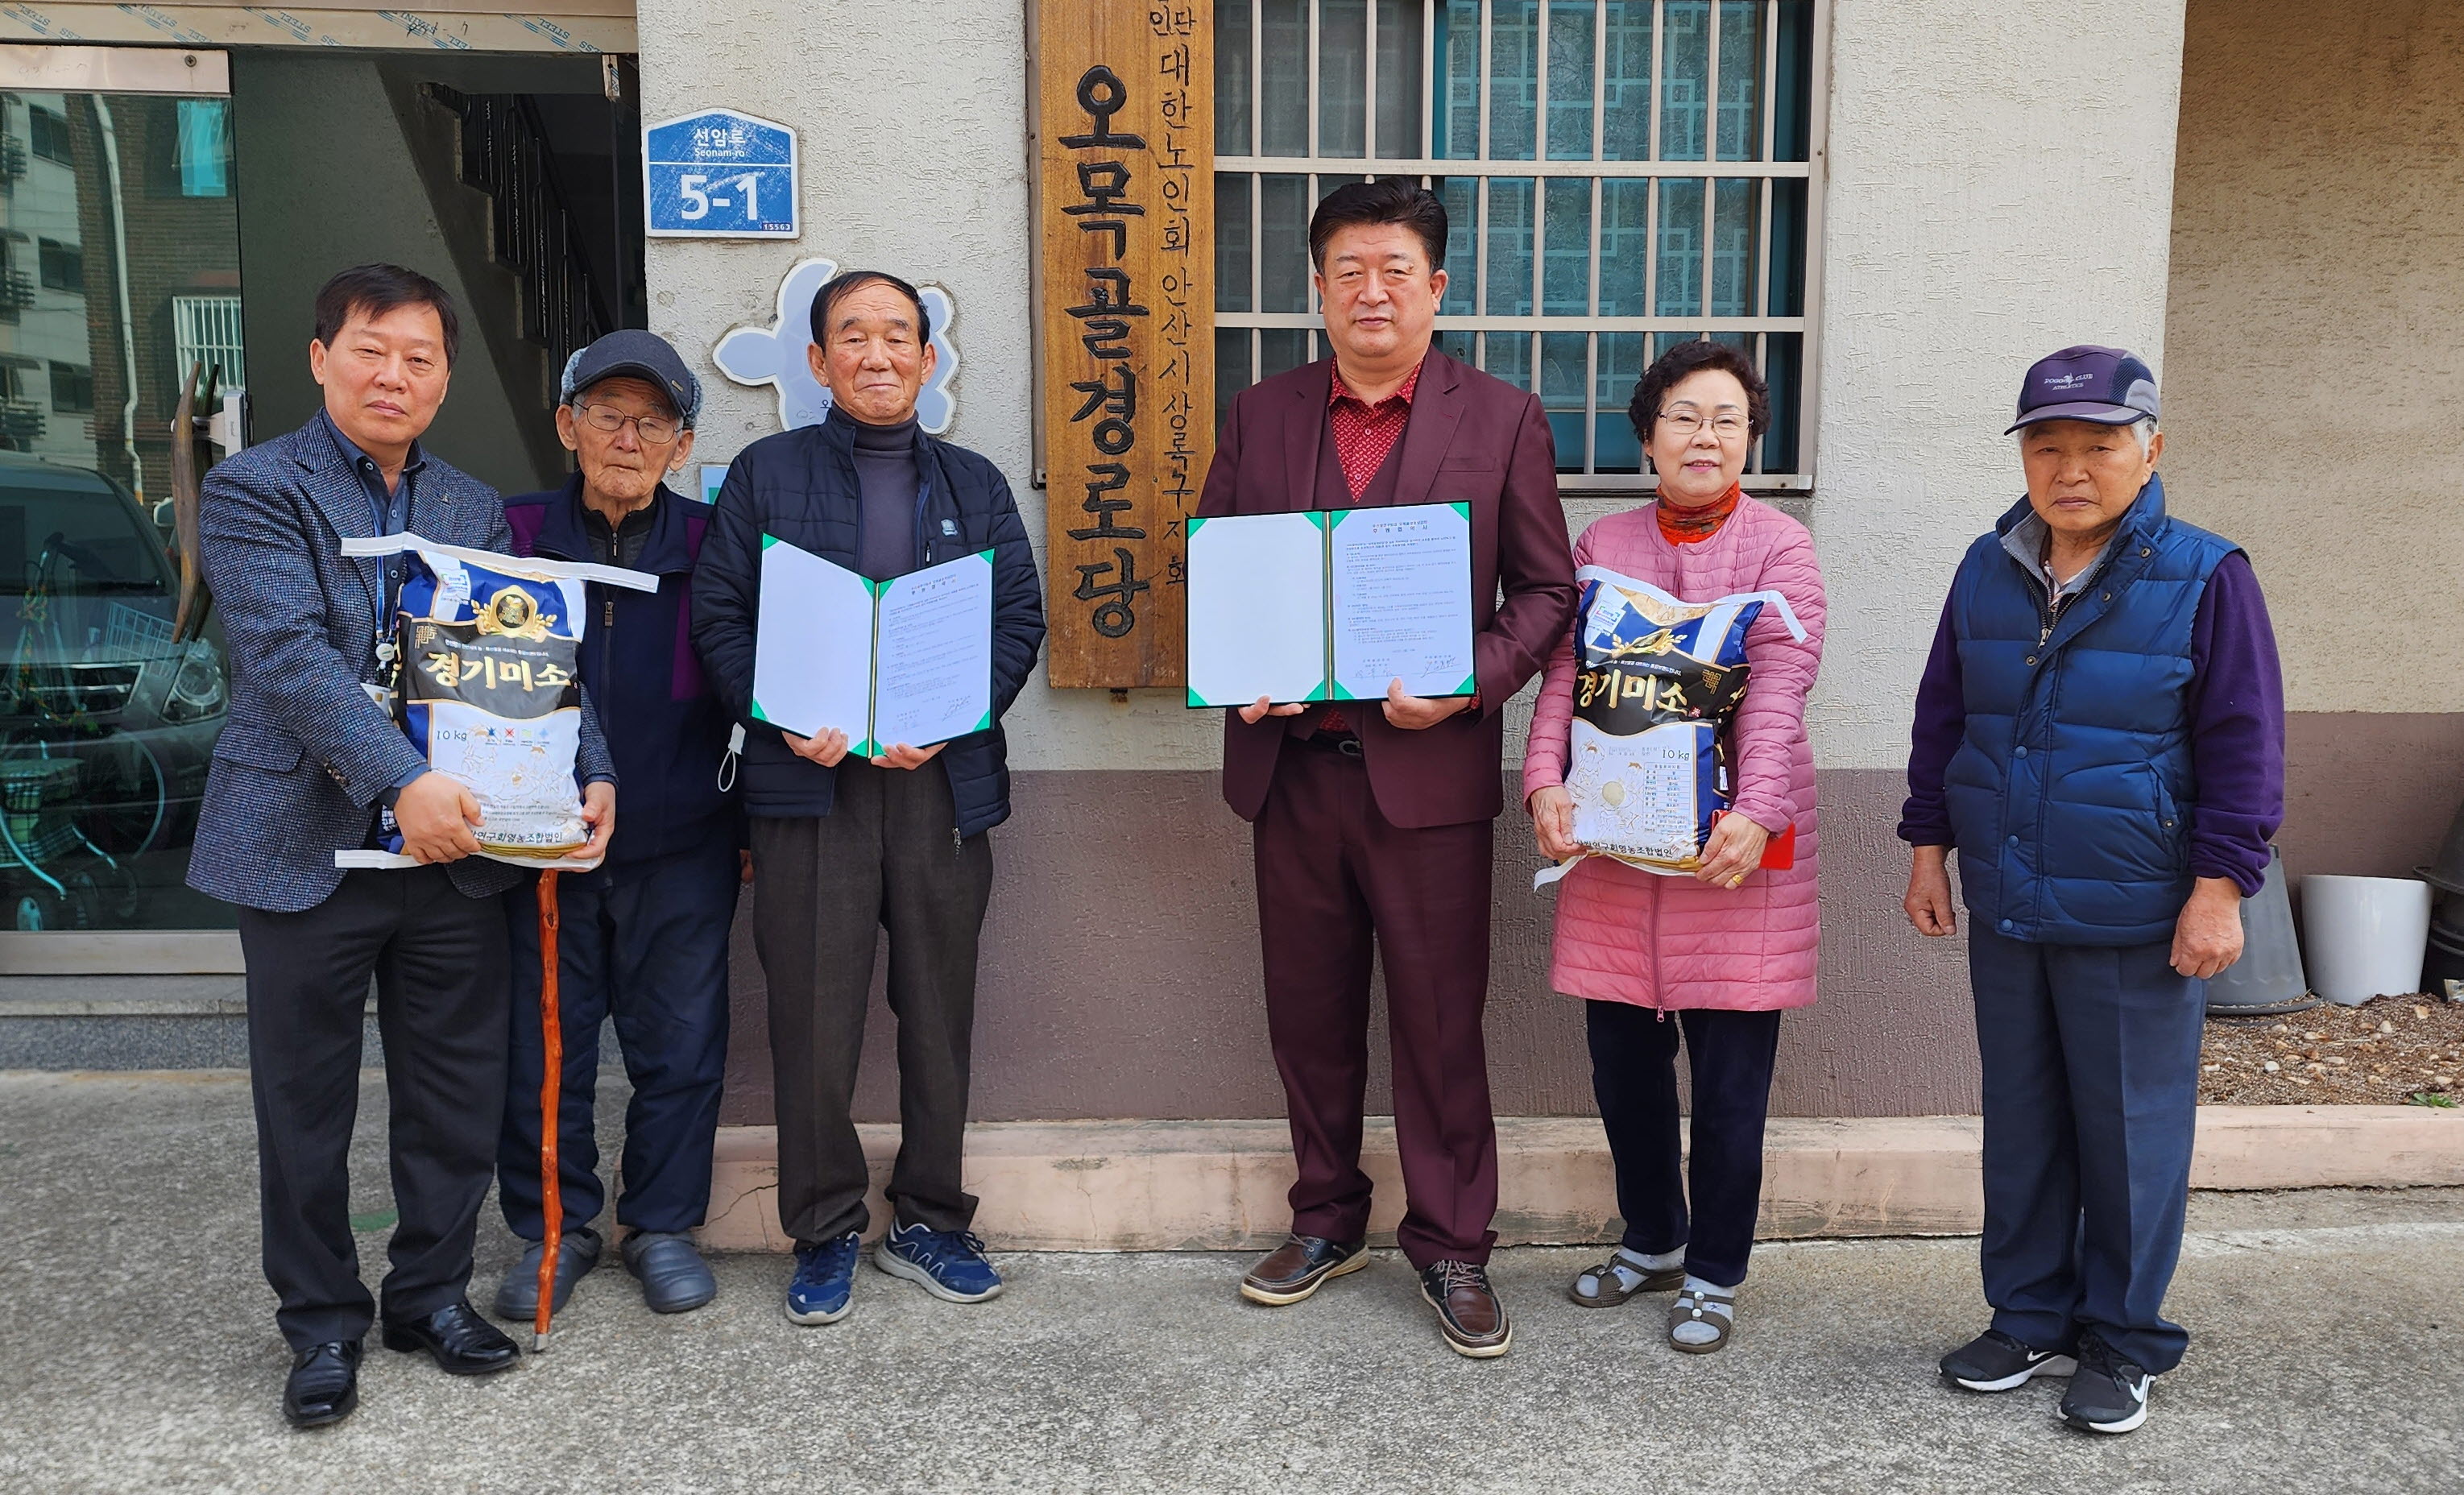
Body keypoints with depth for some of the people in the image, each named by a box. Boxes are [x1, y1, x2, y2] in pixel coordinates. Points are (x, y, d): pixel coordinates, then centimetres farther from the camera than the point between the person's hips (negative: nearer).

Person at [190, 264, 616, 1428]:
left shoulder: (476, 510, 12)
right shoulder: (255, 490, -4)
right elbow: (291, 654, -17)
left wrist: (591, 773, -11)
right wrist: (402, 781, -29)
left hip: (455, 847, 4)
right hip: (307, 848, -4)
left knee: (459, 1092, 11)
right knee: (306, 1102, 9)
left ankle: (433, 1290, 30)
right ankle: (322, 1321, 26)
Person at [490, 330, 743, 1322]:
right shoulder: (516, 536, 1)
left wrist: (752, 826, 1)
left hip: (681, 844, 0)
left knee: (678, 1042, 7)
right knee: (544, 1044, 8)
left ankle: (663, 1225, 25)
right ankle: (553, 1229, 27)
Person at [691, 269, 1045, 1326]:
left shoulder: (974, 485, 15)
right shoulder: (765, 475, 10)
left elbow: (1021, 618, 7)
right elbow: (717, 614, 3)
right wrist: (785, 719, -13)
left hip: (945, 779, 2)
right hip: (809, 779, -2)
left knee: (939, 1009, 7)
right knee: (814, 1018, 1)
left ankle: (930, 1220, 23)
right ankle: (824, 1232, 17)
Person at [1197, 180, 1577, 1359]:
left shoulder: (1502, 421, 2)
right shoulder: (1260, 416, 10)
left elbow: (1545, 590, 1)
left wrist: (1470, 682, -15)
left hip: (1428, 767, -3)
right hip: (1291, 765, 3)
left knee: (1440, 1020, 4)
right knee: (1308, 1015, 14)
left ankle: (1450, 1243, 21)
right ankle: (1326, 1221, 32)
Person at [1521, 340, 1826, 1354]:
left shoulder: (1780, 548, 0)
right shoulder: (1600, 545, 11)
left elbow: (1777, 692, -12)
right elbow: (1564, 675, 3)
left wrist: (1757, 815, -26)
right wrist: (1544, 782, -13)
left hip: (1734, 844, -3)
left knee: (1730, 1072, 4)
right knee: (1622, 1058, 10)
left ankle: (1714, 1274, 23)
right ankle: (1651, 1241, 33)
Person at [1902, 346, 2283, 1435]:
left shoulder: (2204, 577, -8)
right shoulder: (1987, 572, 5)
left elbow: (2244, 745, -6)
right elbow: (1942, 719, 13)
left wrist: (2220, 886, -10)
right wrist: (1931, 846, 10)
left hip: (2136, 923, -4)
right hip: (2005, 912, 5)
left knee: (2129, 1132, 6)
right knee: (2020, 1123, 14)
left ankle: (2125, 1342, 23)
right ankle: (2031, 1321, 29)